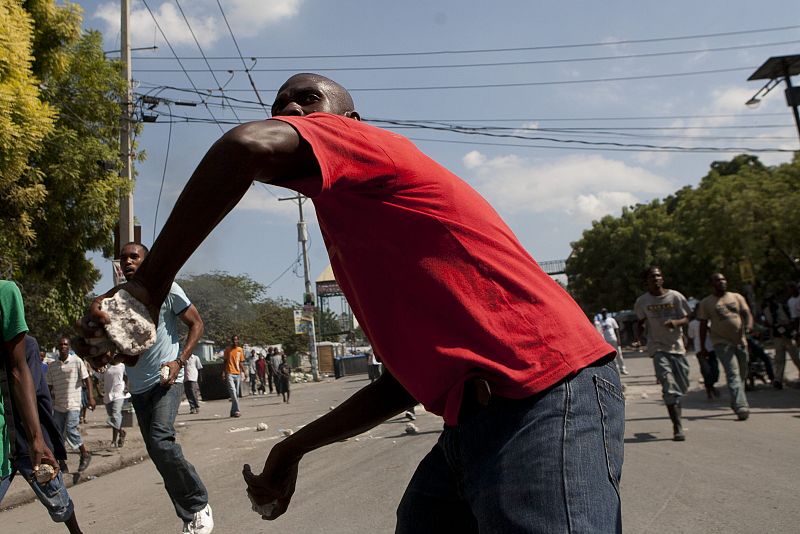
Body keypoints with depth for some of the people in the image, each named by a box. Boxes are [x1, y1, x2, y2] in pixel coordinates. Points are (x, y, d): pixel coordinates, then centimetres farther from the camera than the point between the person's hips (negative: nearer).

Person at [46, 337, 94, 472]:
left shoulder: (77, 361, -3)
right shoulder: (52, 366, 9)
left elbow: (87, 379, -3)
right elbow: (50, 386, 14)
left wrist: (91, 397, -11)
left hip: (73, 404, -5)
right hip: (58, 405, 5)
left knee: (70, 430, -15)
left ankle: (85, 454, 5)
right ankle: (62, 464, 14)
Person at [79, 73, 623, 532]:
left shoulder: (363, 140, -1)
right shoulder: (357, 236, 23)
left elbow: (251, 144, -24)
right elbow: (409, 373, 24)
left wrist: (145, 286, -14)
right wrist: (297, 446, 24)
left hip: (542, 398, -10)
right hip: (478, 418, 10)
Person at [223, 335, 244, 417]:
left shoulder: (240, 350, 9)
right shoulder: (227, 349, 2)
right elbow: (225, 361, 4)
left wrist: (242, 372, 6)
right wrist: (223, 372, -5)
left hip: (237, 374, 4)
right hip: (230, 374, -4)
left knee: (236, 393, 5)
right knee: (233, 392, -16)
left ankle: (233, 411, 13)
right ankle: (236, 411, -20)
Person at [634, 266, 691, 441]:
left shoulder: (675, 297, 0)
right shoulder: (642, 301, 1)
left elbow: (687, 319, 3)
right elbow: (640, 321, 14)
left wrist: (676, 322, -19)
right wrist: (638, 335, -5)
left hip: (677, 346, 2)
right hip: (658, 348, -2)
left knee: (682, 386, 9)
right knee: (669, 386, -14)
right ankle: (678, 427, -14)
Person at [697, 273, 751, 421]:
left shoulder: (737, 297, 11)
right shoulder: (706, 303, 2)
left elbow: (747, 313, 3)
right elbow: (703, 325, 4)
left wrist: (748, 326, -20)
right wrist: (703, 346, 2)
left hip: (740, 341, 5)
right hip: (722, 342, -4)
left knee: (742, 374, 13)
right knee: (733, 374, -17)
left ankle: (735, 402, 32)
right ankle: (741, 406, -24)